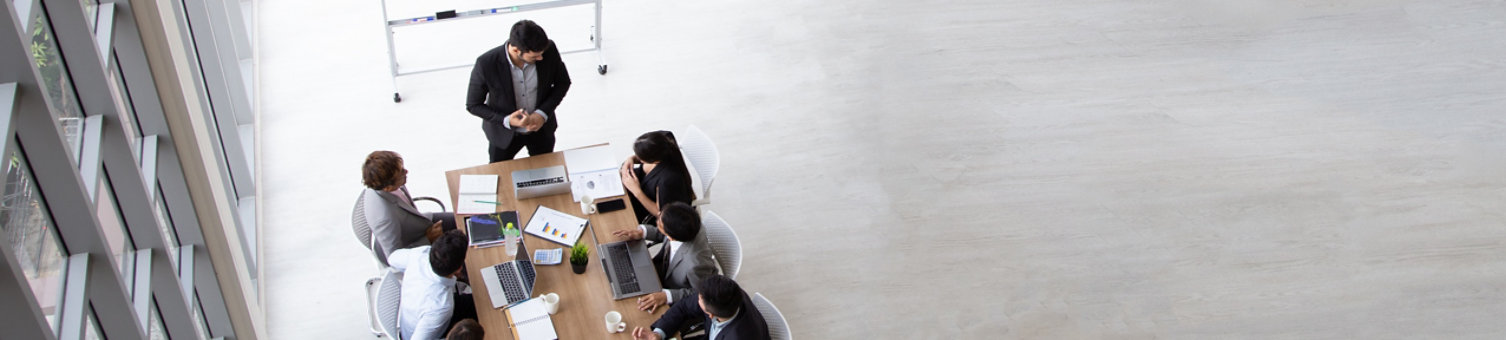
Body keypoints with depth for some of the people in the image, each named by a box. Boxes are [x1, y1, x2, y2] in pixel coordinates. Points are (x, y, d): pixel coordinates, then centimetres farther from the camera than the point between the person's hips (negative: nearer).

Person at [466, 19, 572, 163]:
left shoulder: (549, 50, -26)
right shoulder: (486, 64, -32)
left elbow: (563, 82, -6)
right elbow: (473, 105, -17)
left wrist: (543, 113, -20)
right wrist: (506, 120, -32)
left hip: (541, 127, 2)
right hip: (504, 132, -2)